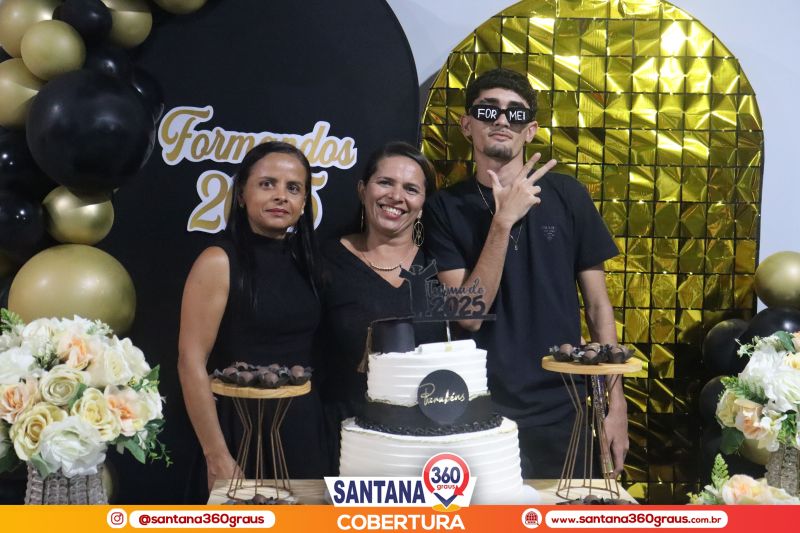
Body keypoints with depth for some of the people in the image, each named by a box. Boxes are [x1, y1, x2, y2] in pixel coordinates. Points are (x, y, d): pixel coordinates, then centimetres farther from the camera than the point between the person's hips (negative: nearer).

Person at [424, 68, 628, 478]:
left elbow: (598, 306, 3)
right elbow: (469, 315, -12)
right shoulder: (446, 207, -2)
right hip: (480, 416, -1)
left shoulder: (567, 195, -1)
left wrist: (616, 405, 0)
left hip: (562, 414, 1)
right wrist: (504, 219, -18)